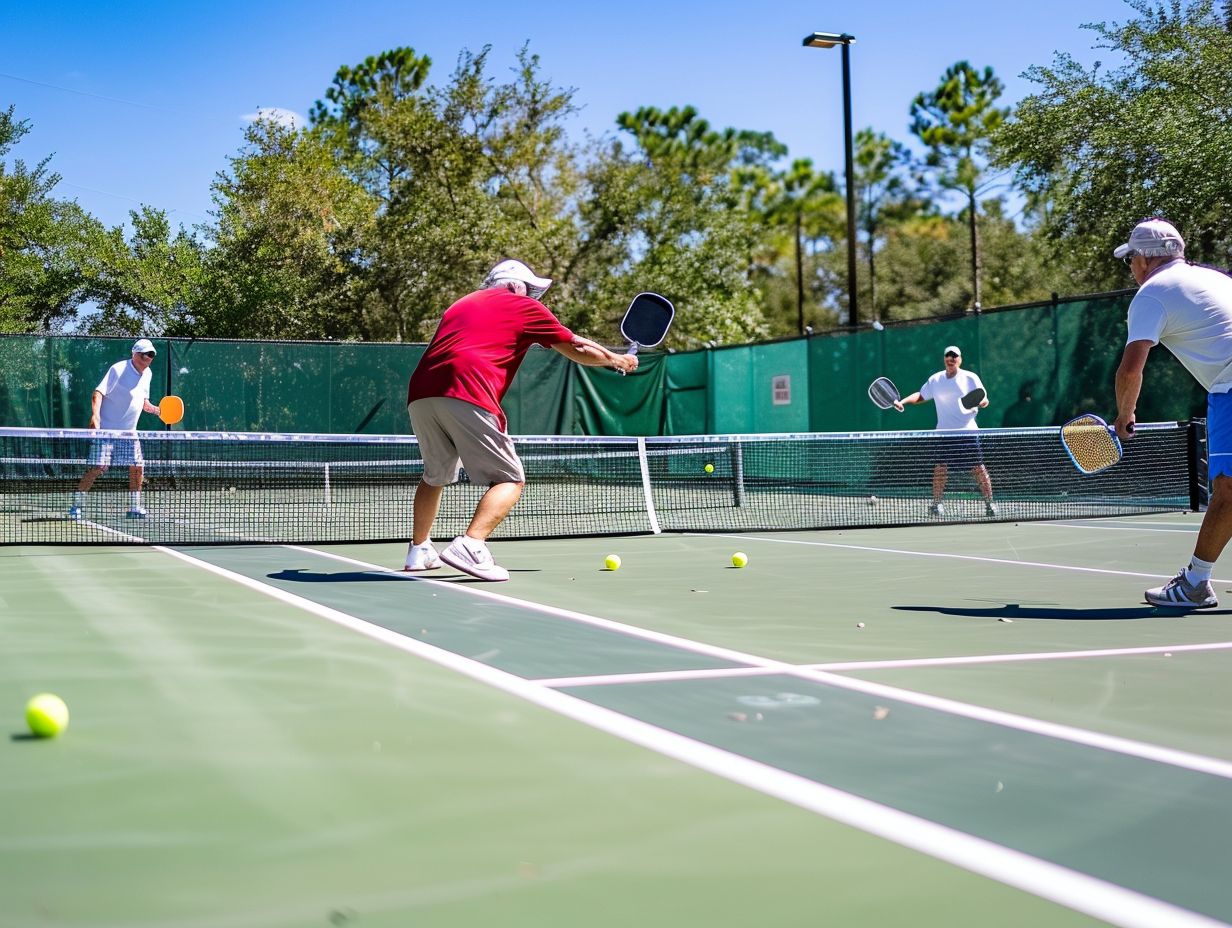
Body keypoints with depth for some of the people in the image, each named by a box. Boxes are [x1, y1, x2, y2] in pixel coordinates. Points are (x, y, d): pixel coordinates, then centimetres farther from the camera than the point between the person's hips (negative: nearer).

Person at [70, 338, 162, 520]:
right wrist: (95, 414, -35)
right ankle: (76, 506, -3)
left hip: (129, 431, 7)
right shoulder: (118, 369, -14)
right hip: (106, 429, -7)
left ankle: (135, 508, 15)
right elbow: (98, 393, -20)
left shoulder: (147, 374, 9)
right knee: (98, 467, -12)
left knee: (137, 467, 3)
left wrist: (157, 410, 3)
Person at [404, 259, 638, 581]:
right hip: (467, 397, -7)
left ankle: (418, 551, 31)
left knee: (436, 476, 28)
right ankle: (470, 546, -20)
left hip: (419, 393, 7)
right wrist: (618, 360, 36)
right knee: (510, 480, 0)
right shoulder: (524, 306, 17)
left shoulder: (461, 305, 34)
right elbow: (579, 350, 20)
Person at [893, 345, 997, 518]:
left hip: (967, 431, -2)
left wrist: (979, 402, -21)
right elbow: (921, 396, 18)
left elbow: (984, 401, 2)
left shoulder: (971, 377, 1)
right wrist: (902, 401, 4)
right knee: (940, 468, -7)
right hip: (944, 431, 2)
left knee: (978, 468, -5)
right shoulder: (935, 380, 8)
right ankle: (937, 503, 5)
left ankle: (989, 503, 6)